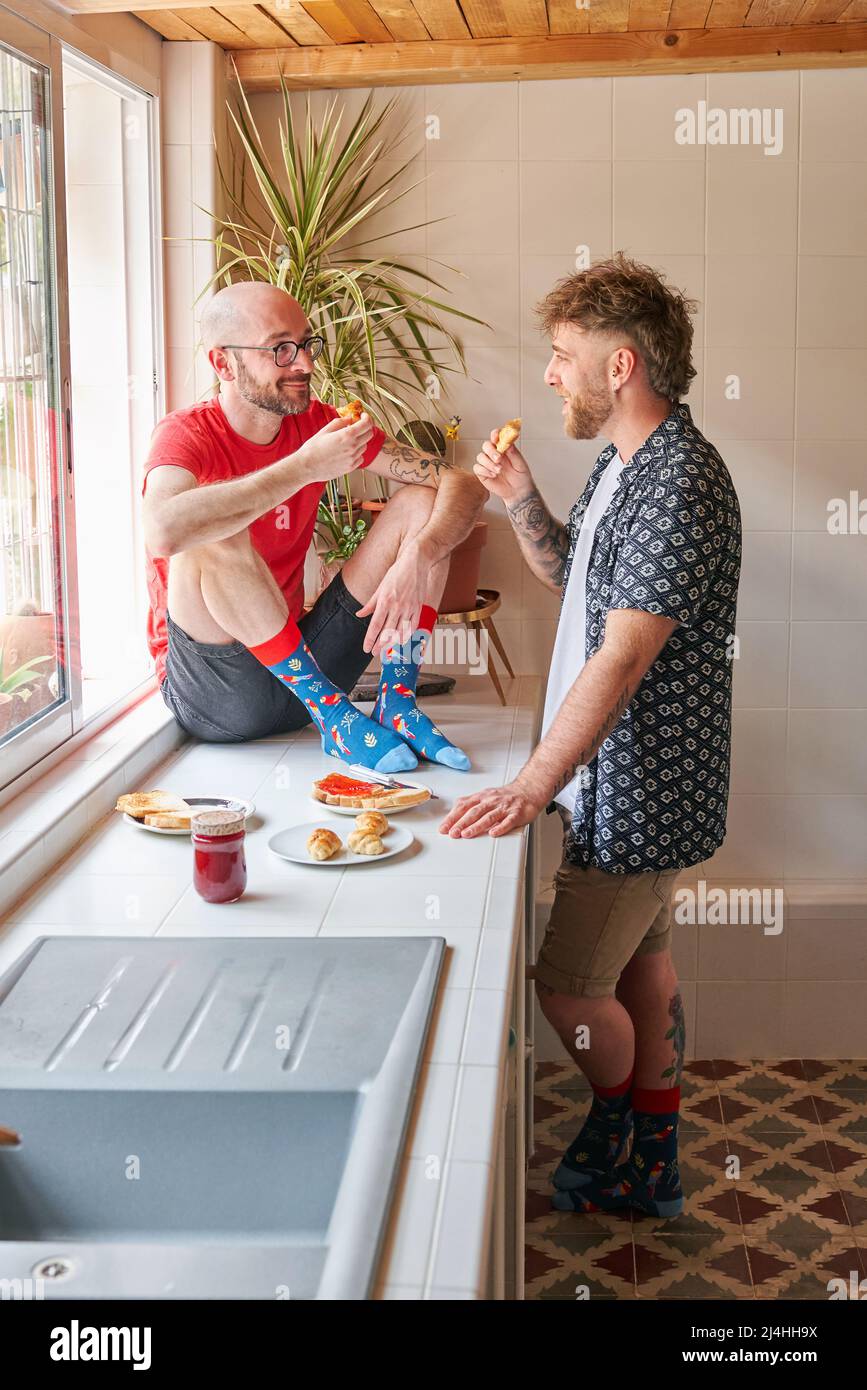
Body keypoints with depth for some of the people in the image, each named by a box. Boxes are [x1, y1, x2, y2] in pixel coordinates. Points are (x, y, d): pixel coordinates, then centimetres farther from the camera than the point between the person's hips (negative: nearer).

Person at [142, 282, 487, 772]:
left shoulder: (319, 424, 1)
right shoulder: (188, 434, -13)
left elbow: (465, 486, -2)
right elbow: (164, 530, -38)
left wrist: (416, 559, -23)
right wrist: (304, 466, -31)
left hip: (297, 661, 5)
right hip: (211, 691, -5)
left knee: (421, 503, -2)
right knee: (211, 540, -32)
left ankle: (397, 704, -9)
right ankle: (331, 712, -19)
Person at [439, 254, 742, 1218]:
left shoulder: (682, 483, -24)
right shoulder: (622, 462, 8)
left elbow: (622, 657, -31)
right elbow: (572, 578, 21)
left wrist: (534, 785, -35)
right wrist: (520, 498, 3)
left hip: (638, 790, -10)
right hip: (628, 779, 10)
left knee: (567, 985, 1)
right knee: (640, 959, 19)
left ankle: (618, 1128, 30)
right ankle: (651, 1167, 34)